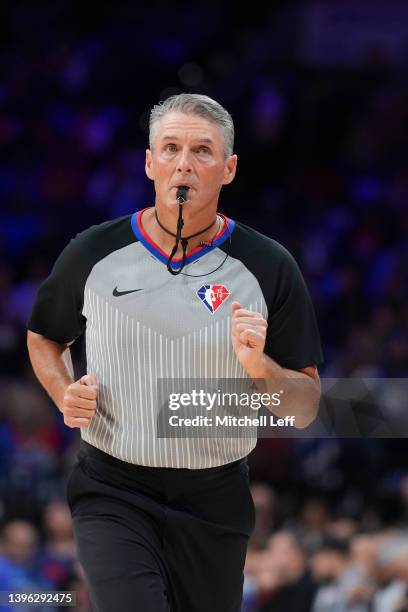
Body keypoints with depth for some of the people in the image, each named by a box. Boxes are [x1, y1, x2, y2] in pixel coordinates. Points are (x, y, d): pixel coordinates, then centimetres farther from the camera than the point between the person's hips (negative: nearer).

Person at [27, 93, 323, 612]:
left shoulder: (269, 268, -2)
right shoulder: (94, 253, 0)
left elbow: (305, 408, 1)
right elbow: (44, 340, 19)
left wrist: (259, 367, -19)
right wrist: (65, 394, -1)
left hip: (214, 501, 1)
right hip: (112, 494, -1)